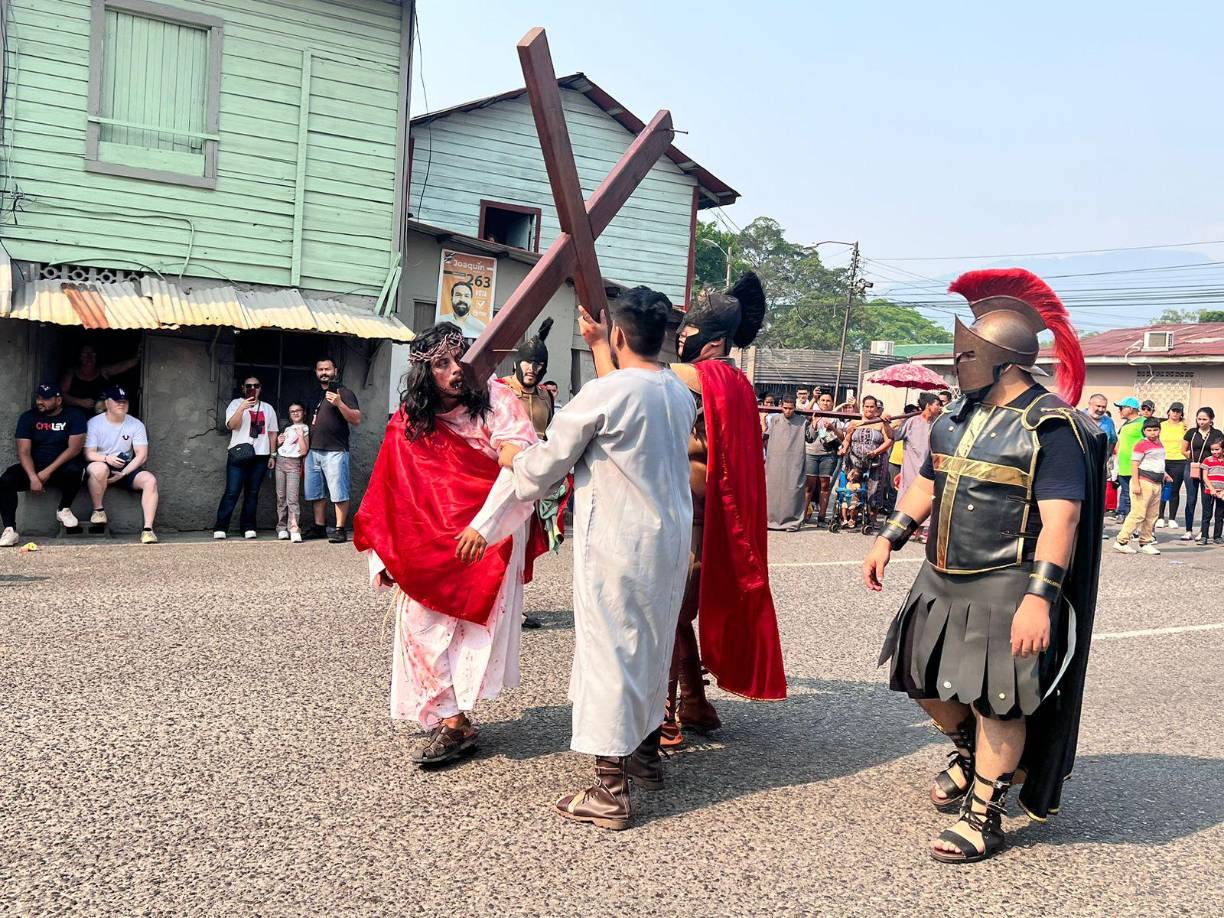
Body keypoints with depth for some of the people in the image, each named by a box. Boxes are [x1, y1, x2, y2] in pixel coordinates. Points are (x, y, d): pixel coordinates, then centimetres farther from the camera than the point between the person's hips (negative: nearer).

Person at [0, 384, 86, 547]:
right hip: (34, 467, 2)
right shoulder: (28, 417, 4)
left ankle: (64, 509, -8)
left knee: (73, 471, -36)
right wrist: (33, 477, -23)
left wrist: (48, 471, -21)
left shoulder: (74, 416, -2)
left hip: (61, 468, -2)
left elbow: (75, 448, -12)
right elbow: (24, 452, -5)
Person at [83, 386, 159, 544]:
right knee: (99, 468, -39)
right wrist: (106, 458, -32)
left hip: (127, 468, 3)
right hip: (103, 467, -2)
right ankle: (98, 510, -15)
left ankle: (147, 529, -30)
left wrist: (123, 473, -18)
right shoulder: (94, 423, -3)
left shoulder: (136, 425, 3)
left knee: (150, 480, -26)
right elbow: (89, 453, -10)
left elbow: (142, 455, -4)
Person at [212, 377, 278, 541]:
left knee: (252, 493, 4)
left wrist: (272, 455, 11)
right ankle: (220, 528, -5)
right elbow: (232, 425, -9)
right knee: (232, 492, -8)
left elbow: (272, 433, 17)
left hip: (261, 455, 3)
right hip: (239, 454, -3)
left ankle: (248, 527, 8)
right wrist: (242, 408, -23)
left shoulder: (268, 408, 17)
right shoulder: (236, 404, 6)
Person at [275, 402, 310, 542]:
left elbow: (304, 451, -6)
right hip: (280, 462, 6)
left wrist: (301, 435, -12)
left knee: (292, 498, -16)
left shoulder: (305, 429, 3)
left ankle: (294, 530, -24)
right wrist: (279, 442, 7)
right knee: (281, 497, 3)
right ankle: (282, 528, 6)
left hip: (294, 463, -6)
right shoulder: (287, 429, 20)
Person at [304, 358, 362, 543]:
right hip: (313, 452, 7)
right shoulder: (314, 396, 19)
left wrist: (339, 404, -21)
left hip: (335, 452, -7)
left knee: (339, 494, -8)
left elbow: (356, 420, -8)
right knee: (316, 493, 9)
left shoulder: (344, 392, 0)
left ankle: (340, 530, -5)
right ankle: (319, 528, 18)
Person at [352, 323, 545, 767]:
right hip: (429, 543, 4)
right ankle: (452, 721, 1)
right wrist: (383, 556, 4)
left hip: (490, 534, -4)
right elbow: (389, 491, 7)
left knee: (474, 620, -8)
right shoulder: (408, 423, 4)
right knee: (422, 619, -4)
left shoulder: (495, 401, -8)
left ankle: (453, 720, 2)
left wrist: (483, 525, -28)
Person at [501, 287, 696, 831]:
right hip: (670, 539, 8)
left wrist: (512, 459, 15)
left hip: (616, 543, -8)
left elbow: (548, 462, -6)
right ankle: (646, 755, 36)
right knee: (652, 645, 20)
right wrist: (598, 346, 35)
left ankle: (611, 792, 1)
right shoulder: (679, 393, 6)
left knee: (609, 651, -2)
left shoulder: (602, 393, -16)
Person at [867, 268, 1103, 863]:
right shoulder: (958, 416, 10)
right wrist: (889, 540, 17)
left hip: (1005, 589, -8)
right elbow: (928, 484, 21)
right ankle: (968, 752, 43)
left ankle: (983, 816, 17)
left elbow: (1060, 518, -20)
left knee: (996, 701, 1)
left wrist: (1040, 596, -27)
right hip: (941, 579, 8)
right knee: (923, 679, 16)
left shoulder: (1050, 426, -15)